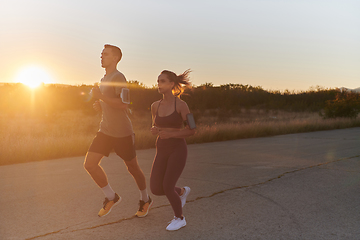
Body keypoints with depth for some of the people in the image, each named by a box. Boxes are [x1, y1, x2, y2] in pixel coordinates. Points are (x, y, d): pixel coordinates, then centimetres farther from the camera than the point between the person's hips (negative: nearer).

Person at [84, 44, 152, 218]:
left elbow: (123, 105, -26)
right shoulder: (104, 80, 15)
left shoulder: (119, 77, -13)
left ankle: (145, 200, 31)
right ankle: (111, 197, 12)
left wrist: (100, 97, -24)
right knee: (89, 164, -6)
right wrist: (99, 106, 5)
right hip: (105, 131, 8)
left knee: (132, 167, 8)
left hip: (122, 133, -7)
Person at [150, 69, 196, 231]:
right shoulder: (155, 106, 6)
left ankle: (179, 218, 16)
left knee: (167, 187, -12)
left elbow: (192, 131, -8)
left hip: (178, 149, -5)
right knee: (155, 190, 0)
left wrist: (170, 134, -21)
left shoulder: (181, 105, -10)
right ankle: (182, 192, 31)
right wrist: (153, 131, -7)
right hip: (162, 151, 6)